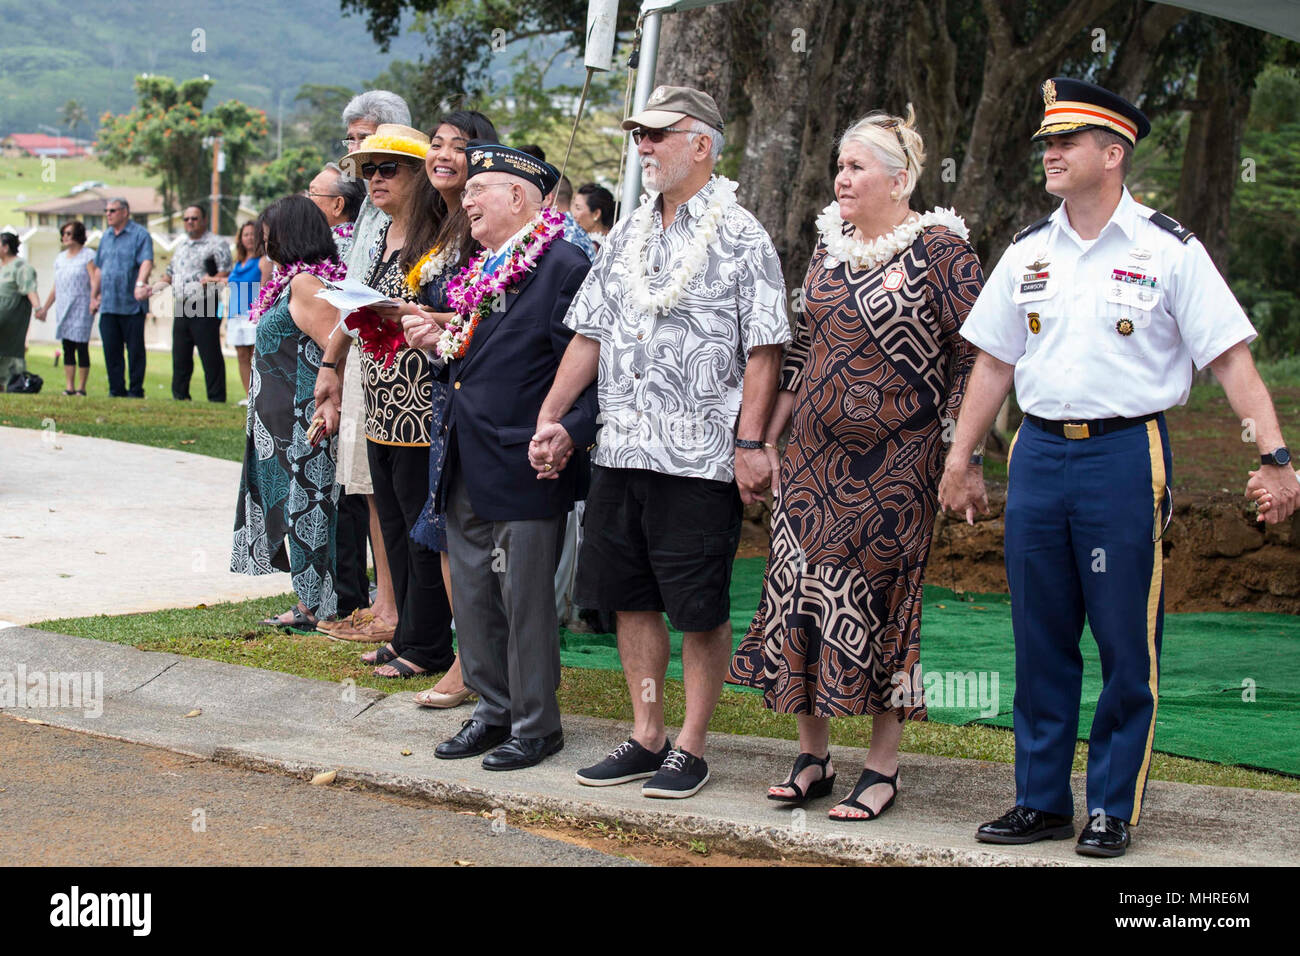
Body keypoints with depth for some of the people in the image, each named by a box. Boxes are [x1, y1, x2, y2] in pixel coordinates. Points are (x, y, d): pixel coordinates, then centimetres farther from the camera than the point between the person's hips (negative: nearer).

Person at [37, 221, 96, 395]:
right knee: (67, 348, 3)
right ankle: (69, 386, 4)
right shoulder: (60, 258, 18)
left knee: (81, 347, -8)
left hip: (81, 308, -6)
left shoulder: (88, 256, -2)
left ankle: (81, 387, -5)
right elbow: (55, 286, 23)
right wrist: (44, 308, 23)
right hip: (63, 309, 6)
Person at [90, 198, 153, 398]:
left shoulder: (140, 234, -4)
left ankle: (135, 390, 6)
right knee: (111, 350, 4)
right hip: (108, 305, 6)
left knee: (135, 350, -1)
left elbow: (146, 262, -18)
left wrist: (140, 284, -35)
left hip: (132, 305, -6)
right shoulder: (106, 236, 17)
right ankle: (116, 390, 11)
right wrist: (94, 296, 20)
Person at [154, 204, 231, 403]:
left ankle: (216, 399, -5)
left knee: (210, 356, -7)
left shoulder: (217, 244, -1)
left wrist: (213, 279, -29)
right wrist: (153, 288, 17)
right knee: (180, 356, 9)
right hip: (181, 310, 7)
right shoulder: (181, 246, 23)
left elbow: (226, 273, -10)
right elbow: (170, 274, 30)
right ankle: (179, 396, 17)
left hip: (205, 307, -7)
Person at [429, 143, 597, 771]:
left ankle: (536, 724, 12)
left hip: (523, 466, -9)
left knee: (525, 601, 0)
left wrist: (566, 437, -23)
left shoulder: (562, 266, -11)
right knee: (473, 596, 14)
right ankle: (494, 711, 26)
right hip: (468, 471, 9)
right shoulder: (481, 269, 17)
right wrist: (444, 343, 9)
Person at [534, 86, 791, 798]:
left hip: (701, 458, -7)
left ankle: (690, 748, 10)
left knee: (699, 608, 0)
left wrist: (749, 443, -16)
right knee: (630, 598, 10)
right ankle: (646, 738, 21)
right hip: (620, 448, 7)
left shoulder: (740, 237, -5)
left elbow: (764, 348, -10)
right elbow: (589, 332, 17)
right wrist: (550, 417, 10)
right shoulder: (628, 236, 15)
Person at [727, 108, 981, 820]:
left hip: (893, 465, -6)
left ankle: (883, 769, 9)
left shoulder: (938, 247, -8)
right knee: (799, 594, 5)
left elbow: (976, 354, -8)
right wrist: (765, 439, 15)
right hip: (813, 457, 6)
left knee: (880, 602, -1)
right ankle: (812, 757, 16)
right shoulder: (830, 245, 11)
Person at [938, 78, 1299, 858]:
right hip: (1039, 454, 5)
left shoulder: (1167, 251, -4)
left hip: (1126, 457, -4)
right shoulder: (1029, 252, 10)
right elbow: (995, 360, 17)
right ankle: (1042, 800, 19)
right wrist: (962, 459, 16)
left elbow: (1231, 357, -6)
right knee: (1040, 640, 9)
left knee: (1128, 644, 0)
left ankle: (1114, 808, 11)